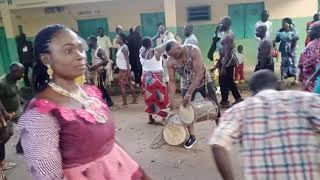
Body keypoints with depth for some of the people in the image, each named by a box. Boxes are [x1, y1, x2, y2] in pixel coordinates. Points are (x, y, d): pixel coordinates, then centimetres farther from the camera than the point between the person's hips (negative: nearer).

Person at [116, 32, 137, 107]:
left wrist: (128, 70, -23)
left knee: (121, 85, -4)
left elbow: (127, 59, -20)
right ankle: (135, 100, 23)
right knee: (129, 84, 14)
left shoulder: (124, 47, -16)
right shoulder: (121, 47, 11)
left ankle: (125, 103, 2)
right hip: (122, 69, 9)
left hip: (124, 69, -9)